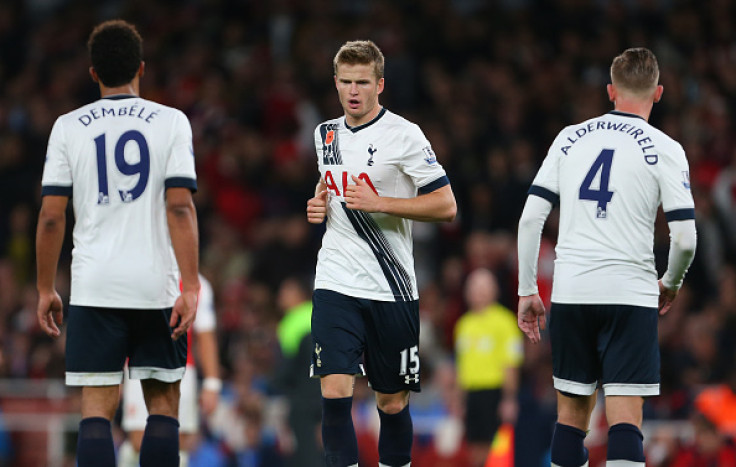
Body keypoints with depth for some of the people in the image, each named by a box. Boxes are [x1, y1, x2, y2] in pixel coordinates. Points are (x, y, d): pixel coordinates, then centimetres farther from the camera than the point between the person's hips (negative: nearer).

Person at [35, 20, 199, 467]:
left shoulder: (69, 126, 2)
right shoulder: (171, 122, 0)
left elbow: (51, 216, 0)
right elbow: (180, 207, -8)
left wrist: (46, 289, 9)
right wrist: (190, 286, -9)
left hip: (94, 287, 0)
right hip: (156, 286, 0)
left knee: (97, 409, -1)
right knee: (163, 403, 10)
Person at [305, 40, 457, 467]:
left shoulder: (403, 135, -8)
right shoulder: (327, 134, 9)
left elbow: (446, 206, -11)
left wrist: (379, 203, -19)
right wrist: (319, 203, 7)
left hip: (391, 290, -3)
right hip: (336, 284, 3)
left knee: (393, 402, 7)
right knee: (335, 392, -12)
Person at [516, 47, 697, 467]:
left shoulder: (570, 138, 8)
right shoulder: (664, 149, -2)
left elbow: (531, 218, 5)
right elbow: (685, 238, -7)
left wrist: (527, 291, 12)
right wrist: (671, 284, 13)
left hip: (570, 291, 3)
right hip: (630, 295, -3)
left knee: (572, 412, 15)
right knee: (625, 419, -7)